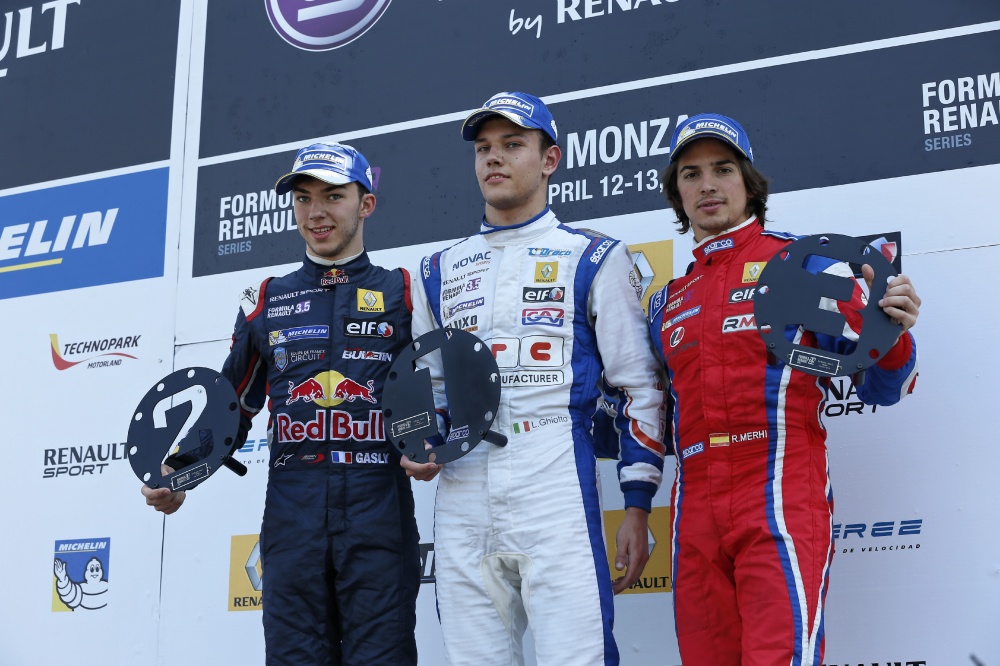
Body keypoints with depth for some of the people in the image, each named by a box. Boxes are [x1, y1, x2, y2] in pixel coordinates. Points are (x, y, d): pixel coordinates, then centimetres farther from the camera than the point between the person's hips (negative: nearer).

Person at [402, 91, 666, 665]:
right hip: (462, 497, 4)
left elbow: (640, 386, 3)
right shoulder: (440, 272, 19)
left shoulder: (594, 260, 5)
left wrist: (638, 509, -4)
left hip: (557, 486, -4)